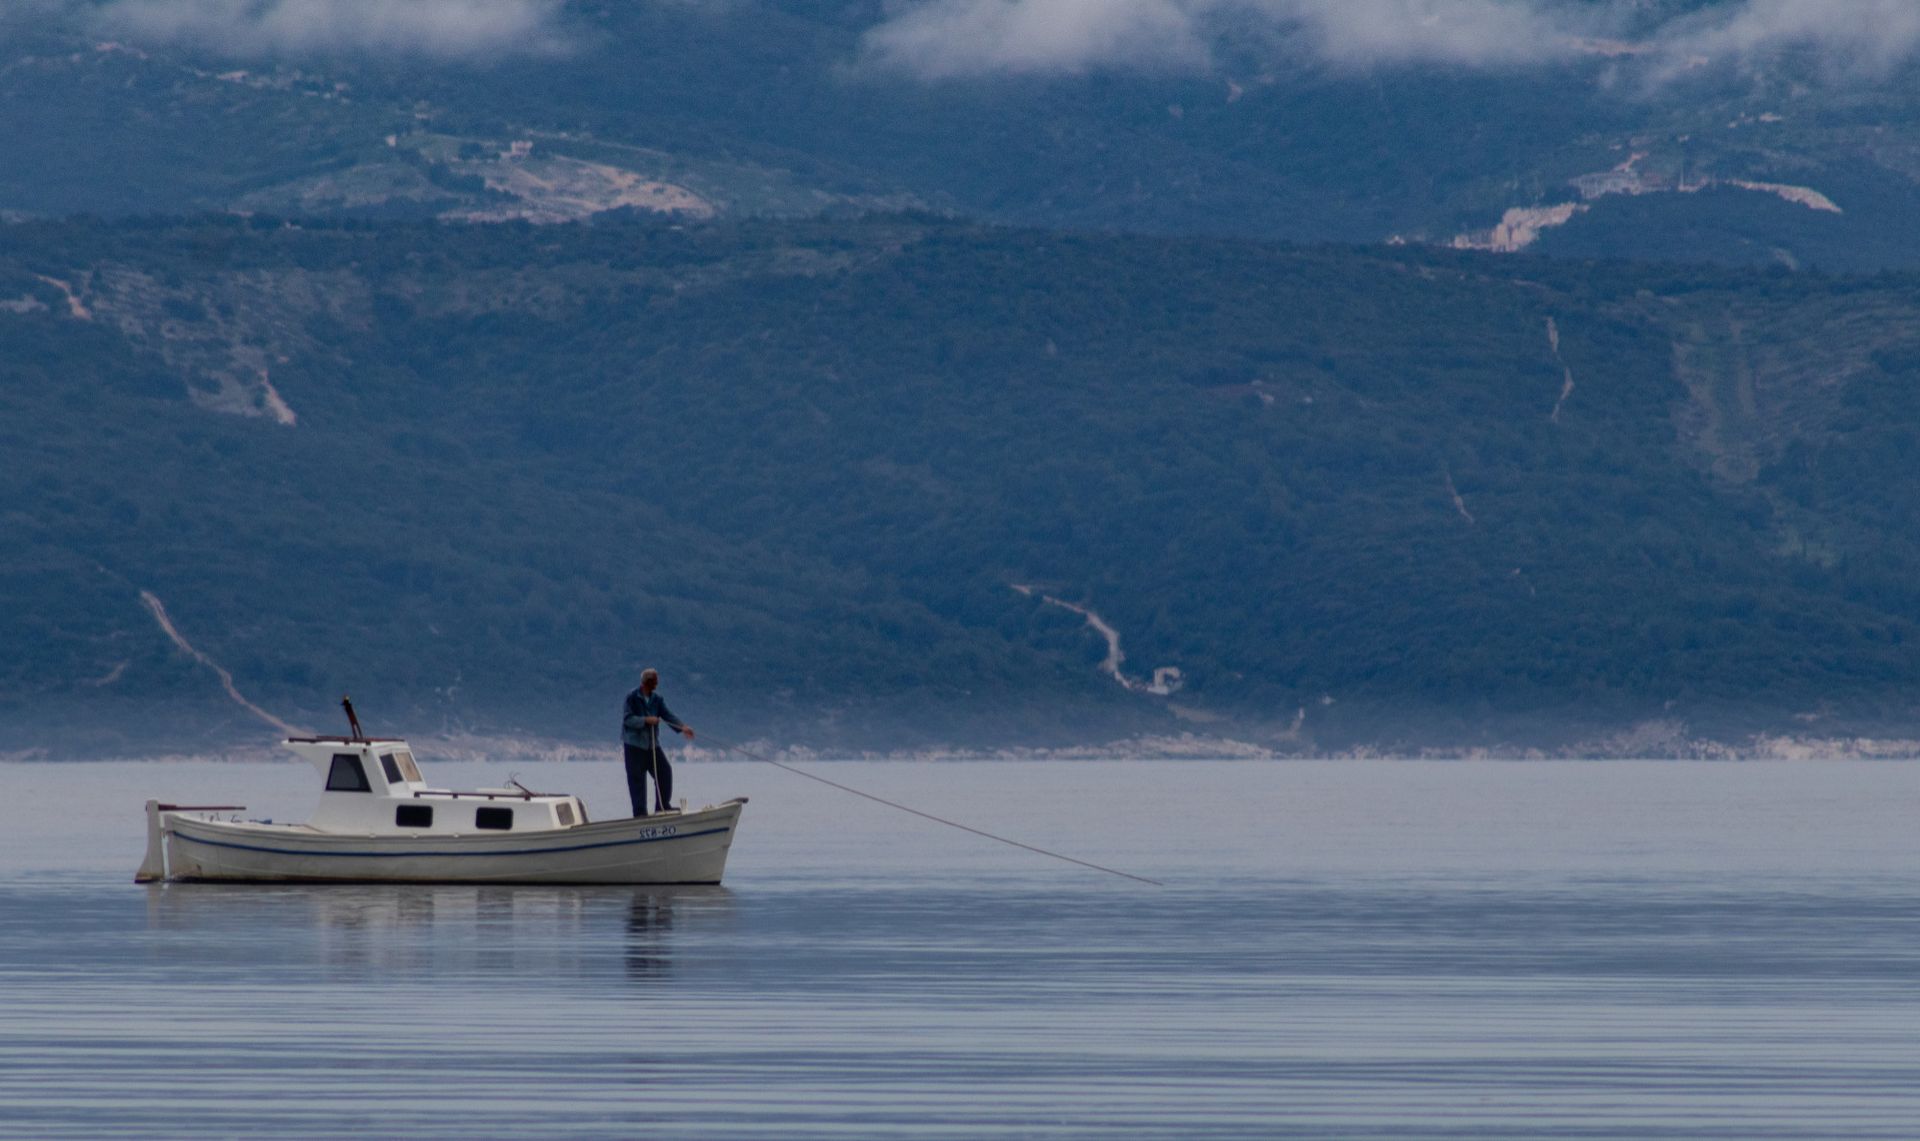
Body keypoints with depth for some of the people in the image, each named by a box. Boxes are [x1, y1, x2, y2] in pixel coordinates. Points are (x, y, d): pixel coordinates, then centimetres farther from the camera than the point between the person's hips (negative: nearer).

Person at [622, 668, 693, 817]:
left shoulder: (656, 700, 8)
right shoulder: (632, 698, -8)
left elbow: (668, 715, -4)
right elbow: (627, 719, -17)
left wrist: (682, 727, -21)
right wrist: (646, 720, -30)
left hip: (652, 746, 5)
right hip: (634, 745, -5)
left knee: (665, 771, -3)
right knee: (637, 780, -4)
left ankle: (662, 807, 6)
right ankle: (640, 813, 0)